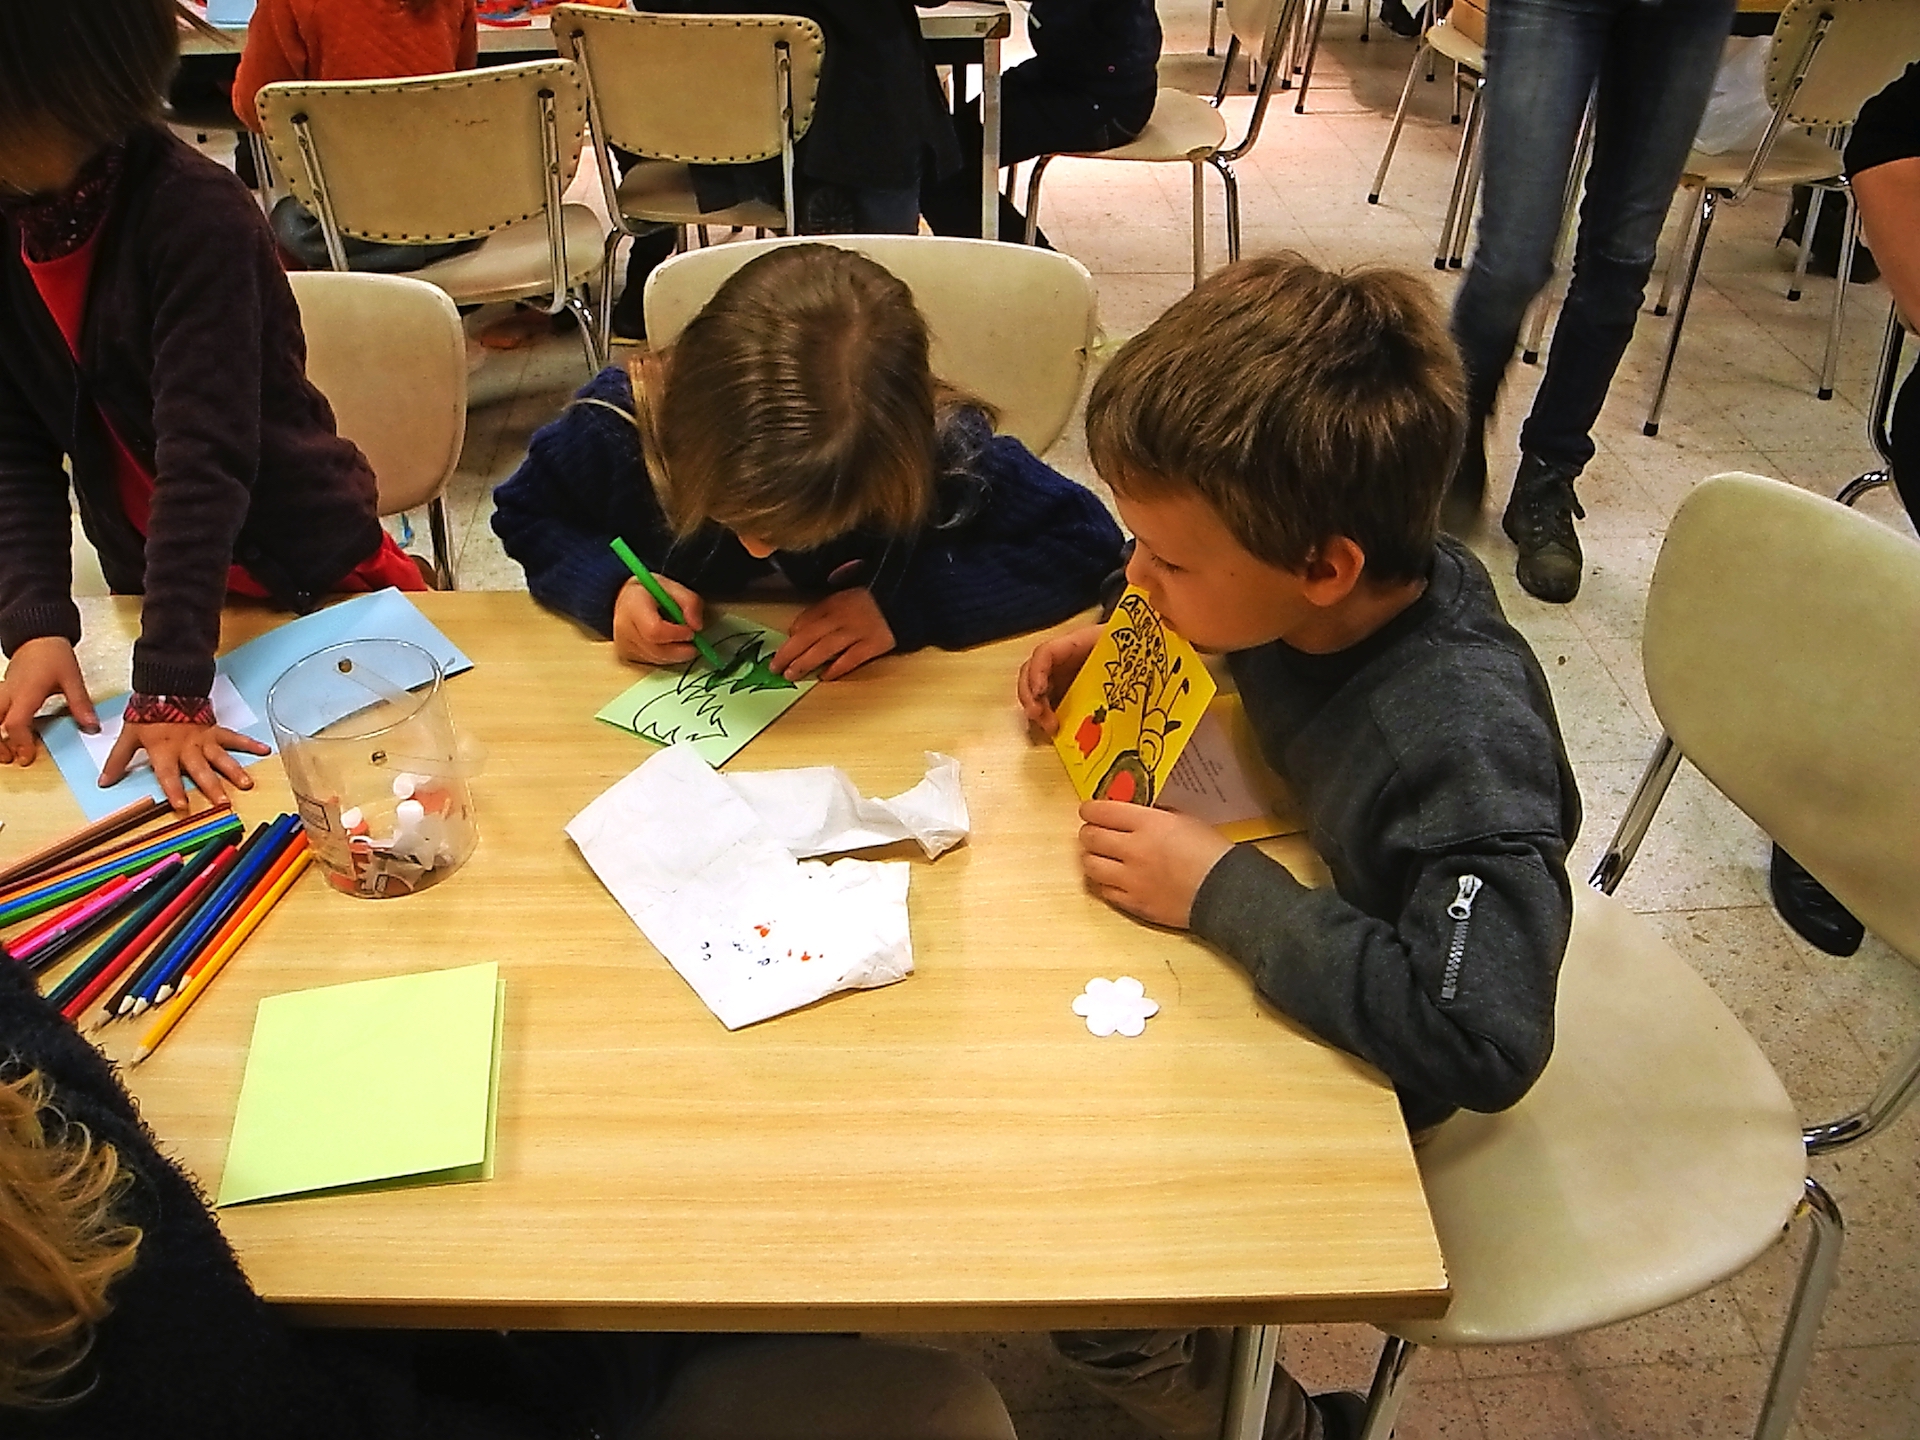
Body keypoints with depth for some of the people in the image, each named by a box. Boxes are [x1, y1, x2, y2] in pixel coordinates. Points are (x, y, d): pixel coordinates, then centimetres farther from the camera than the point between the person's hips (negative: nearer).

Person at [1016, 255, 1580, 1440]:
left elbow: (1484, 1047, -41)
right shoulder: (1350, 586, -18)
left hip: (1355, 1055, -6)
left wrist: (1225, 892, -37)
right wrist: (1121, 646, -13)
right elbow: (1224, 631, 6)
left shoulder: (1466, 743, -38)